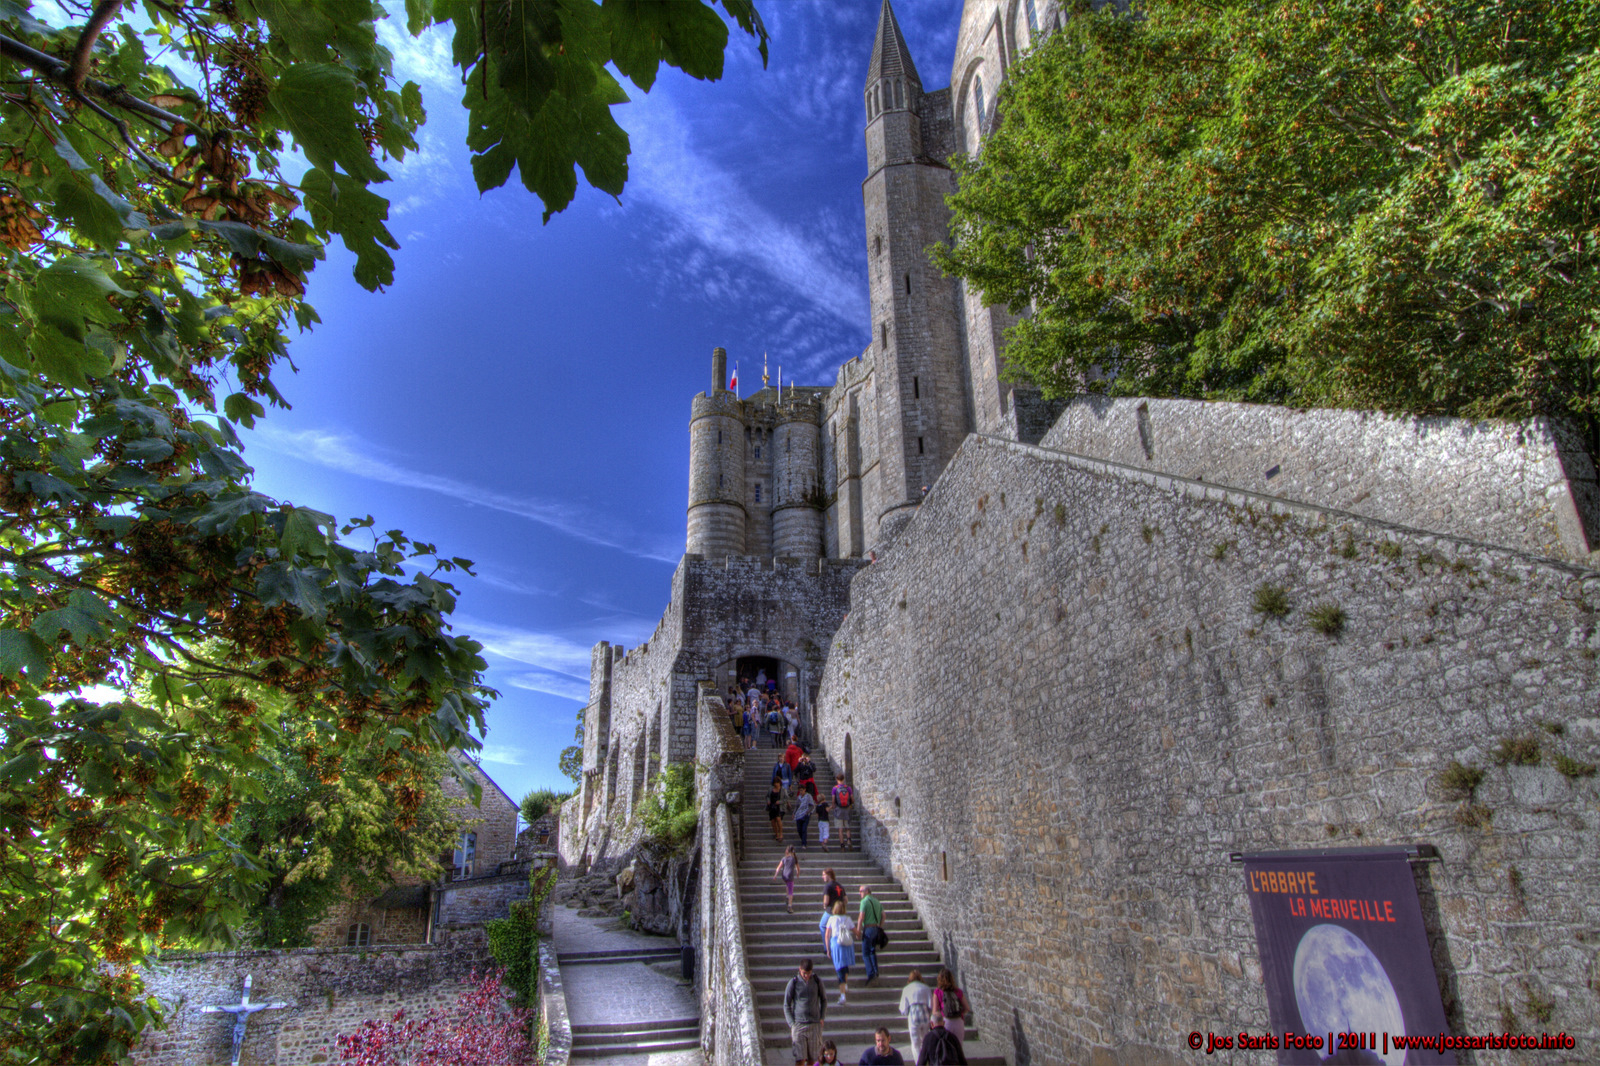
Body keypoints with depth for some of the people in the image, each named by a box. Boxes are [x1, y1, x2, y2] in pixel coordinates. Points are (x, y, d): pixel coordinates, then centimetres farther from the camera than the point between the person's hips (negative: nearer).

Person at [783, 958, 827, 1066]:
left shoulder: (817, 981, 2)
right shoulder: (793, 982, -4)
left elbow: (824, 1000, 15)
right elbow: (786, 1005, 2)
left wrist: (822, 1018, 6)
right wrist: (792, 1024, -5)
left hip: (815, 1025, 2)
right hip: (799, 1024, -2)